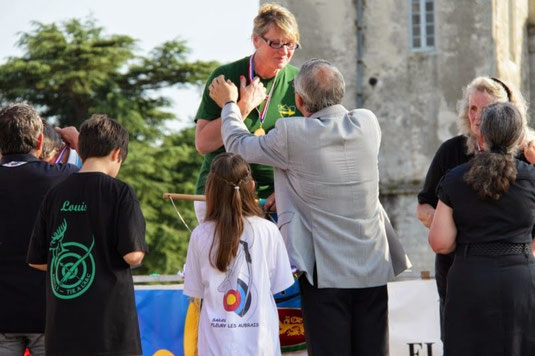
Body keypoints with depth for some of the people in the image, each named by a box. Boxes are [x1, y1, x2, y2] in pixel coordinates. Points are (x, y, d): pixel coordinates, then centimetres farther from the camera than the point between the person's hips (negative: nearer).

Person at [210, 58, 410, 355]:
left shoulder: (292, 136, -13)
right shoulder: (368, 124, 0)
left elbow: (237, 143, 3)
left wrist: (229, 103, 22)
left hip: (325, 272, -4)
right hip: (373, 267, 4)